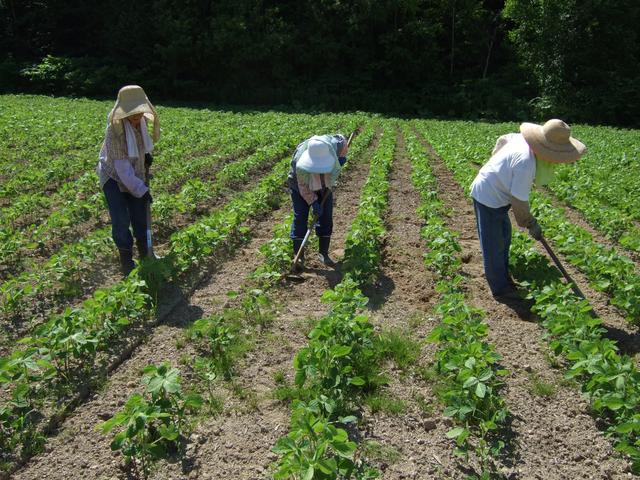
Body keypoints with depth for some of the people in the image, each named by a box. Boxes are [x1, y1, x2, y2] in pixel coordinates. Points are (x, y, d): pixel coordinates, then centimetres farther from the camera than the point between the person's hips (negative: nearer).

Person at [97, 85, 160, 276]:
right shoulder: (115, 129, -29)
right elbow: (122, 167, -27)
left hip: (135, 174, 6)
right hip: (114, 176, -5)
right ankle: (126, 261, 6)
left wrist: (146, 154, 0)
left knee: (140, 216, 8)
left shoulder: (141, 121, -11)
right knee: (121, 219, -9)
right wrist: (141, 190, -26)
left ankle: (145, 255, 24)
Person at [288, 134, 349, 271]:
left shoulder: (335, 144, -32)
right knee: (300, 218, -9)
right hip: (300, 185, -3)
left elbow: (343, 141, -5)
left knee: (326, 219, 0)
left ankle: (323, 253, 12)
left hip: (324, 186, 3)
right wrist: (313, 202, -27)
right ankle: (299, 257, -3)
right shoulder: (300, 163, -38)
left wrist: (341, 158, -15)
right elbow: (303, 187, -25)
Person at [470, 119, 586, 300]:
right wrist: (531, 224, -11)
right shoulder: (526, 162, -34)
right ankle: (500, 289, 20)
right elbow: (519, 201, -26)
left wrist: (498, 165, 26)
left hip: (496, 193, 10)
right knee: (494, 247, 4)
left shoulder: (523, 138, -9)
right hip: (488, 198, -10)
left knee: (504, 237, 22)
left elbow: (502, 139, 14)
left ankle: (503, 277, 39)